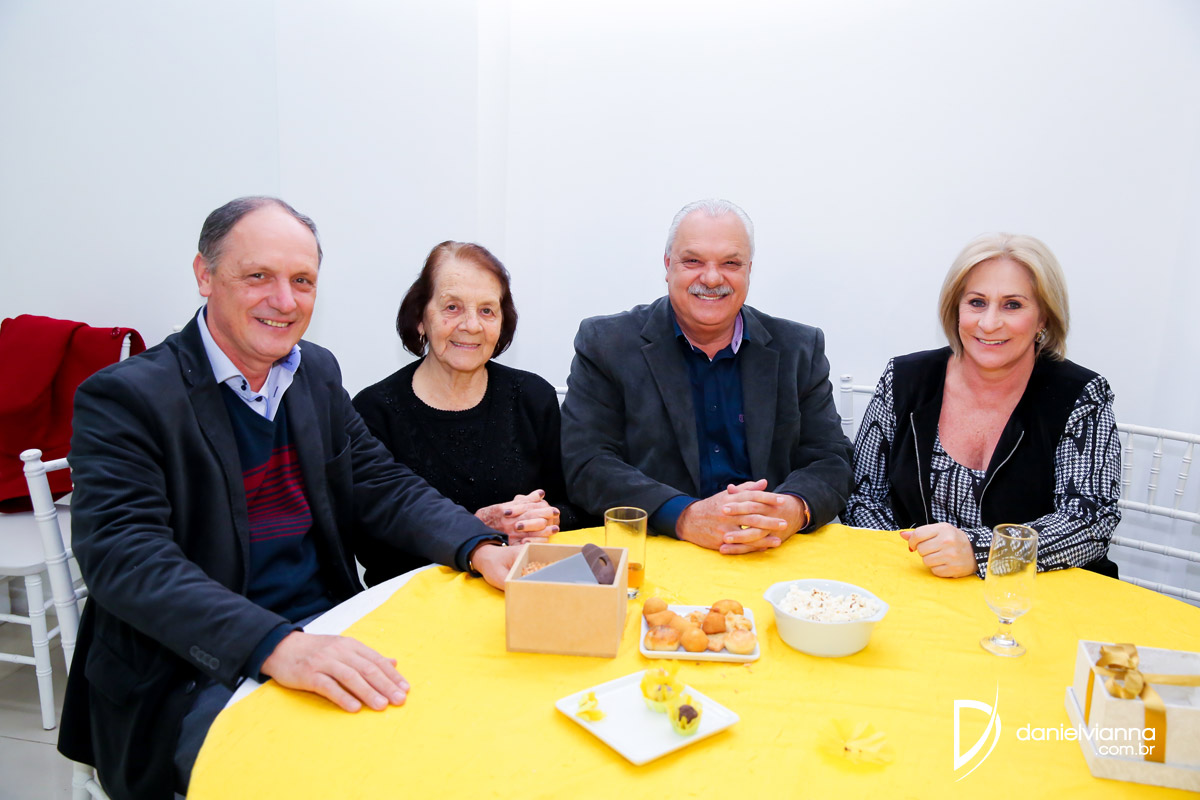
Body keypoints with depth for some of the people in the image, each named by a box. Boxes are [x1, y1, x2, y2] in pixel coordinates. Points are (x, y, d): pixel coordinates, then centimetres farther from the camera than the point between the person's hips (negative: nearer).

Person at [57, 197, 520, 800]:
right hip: (196, 674, -5)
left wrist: (482, 549, -12)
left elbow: (383, 485, 7)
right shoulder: (123, 398, -11)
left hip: (326, 641, 6)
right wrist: (277, 646, -36)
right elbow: (125, 555, -22)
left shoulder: (318, 373, 8)